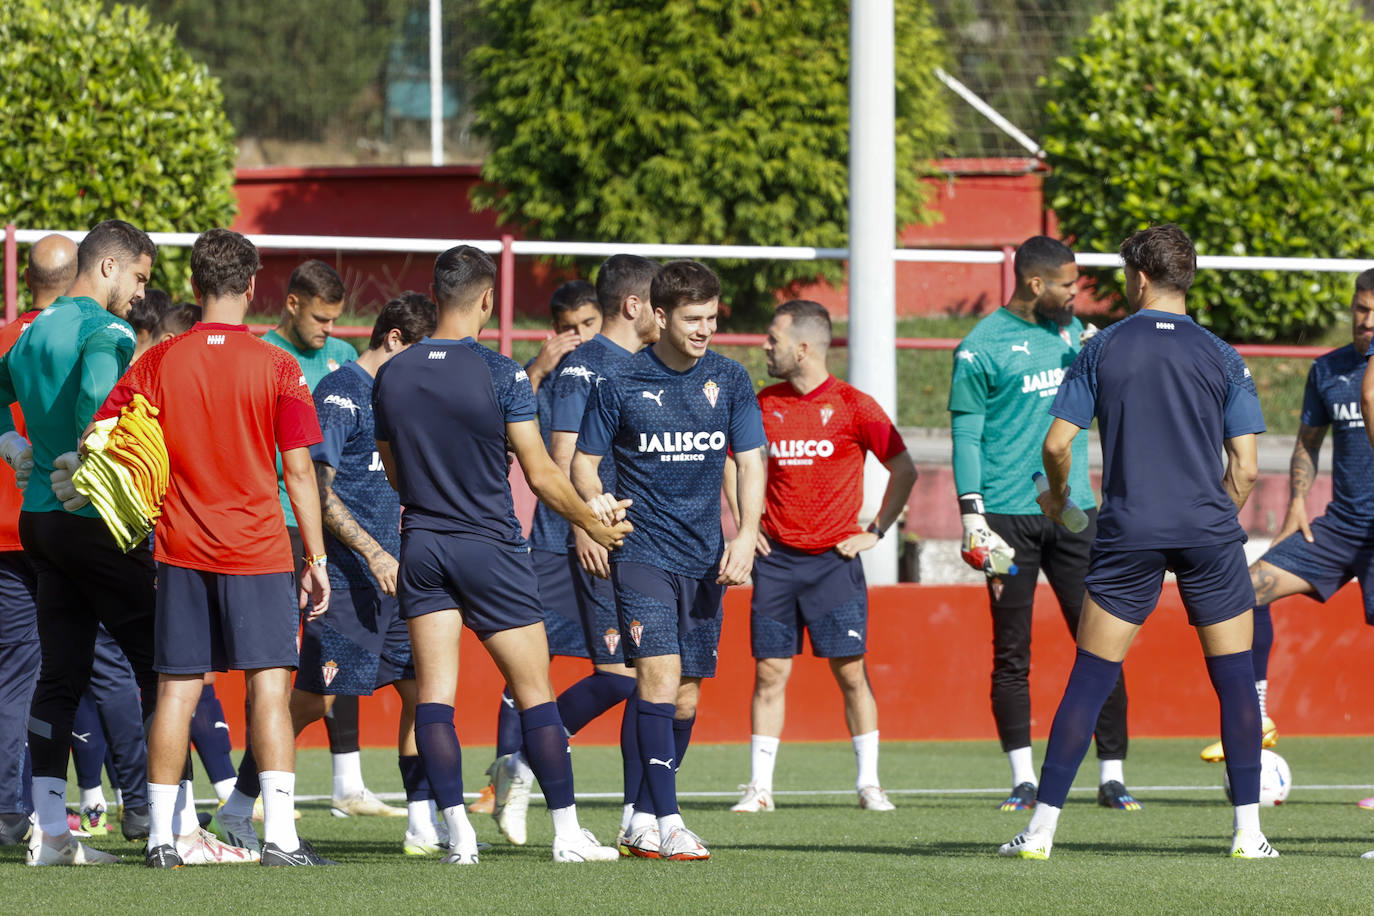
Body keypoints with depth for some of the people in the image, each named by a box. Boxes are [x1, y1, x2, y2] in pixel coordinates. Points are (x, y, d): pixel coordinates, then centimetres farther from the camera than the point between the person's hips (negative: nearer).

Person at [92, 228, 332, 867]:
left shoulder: (157, 363, 2)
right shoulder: (276, 367, -4)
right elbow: (299, 471, -4)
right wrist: (316, 559, 1)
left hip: (180, 550, 3)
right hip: (258, 550, -3)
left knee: (177, 689, 7)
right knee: (269, 687, -4)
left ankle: (164, 836, 7)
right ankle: (280, 834, -12)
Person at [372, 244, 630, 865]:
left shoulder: (391, 377, 2)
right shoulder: (500, 375, -12)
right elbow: (540, 474, -8)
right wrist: (591, 521, 7)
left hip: (422, 545, 3)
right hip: (491, 546, -3)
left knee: (434, 693, 2)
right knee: (535, 692, 4)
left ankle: (457, 834, -6)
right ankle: (567, 832, 6)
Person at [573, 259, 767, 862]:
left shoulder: (729, 380, 5)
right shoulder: (621, 382, -4)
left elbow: (750, 462, 5)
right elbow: (585, 464, 4)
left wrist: (746, 535, -9)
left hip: (705, 558, 4)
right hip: (642, 553, -4)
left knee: (686, 695, 5)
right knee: (659, 676, -17)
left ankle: (645, 821, 17)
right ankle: (668, 823, -17)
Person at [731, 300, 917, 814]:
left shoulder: (852, 406, -4)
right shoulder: (763, 405, 6)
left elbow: (904, 470, 2)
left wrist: (876, 531, -1)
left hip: (834, 559, -3)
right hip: (776, 559, 3)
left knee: (850, 670, -4)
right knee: (769, 671, 0)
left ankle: (868, 783, 4)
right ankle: (759, 787, 3)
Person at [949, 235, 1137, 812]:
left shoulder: (1071, 330, 13)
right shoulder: (982, 346, -4)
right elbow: (966, 434, -4)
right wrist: (972, 512, -12)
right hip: (1009, 516, -4)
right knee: (1011, 655, 0)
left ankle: (1112, 777, 1)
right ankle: (1023, 780, 7)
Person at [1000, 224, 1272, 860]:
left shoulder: (1102, 349, 2)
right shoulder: (1221, 357, 3)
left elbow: (1057, 443, 0)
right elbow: (1245, 467, 0)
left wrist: (1057, 495, 20)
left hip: (1128, 533, 0)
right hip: (1209, 533, 0)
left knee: (1089, 679, 3)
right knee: (1234, 677, 7)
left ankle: (1042, 828, 1)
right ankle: (1248, 828, 2)